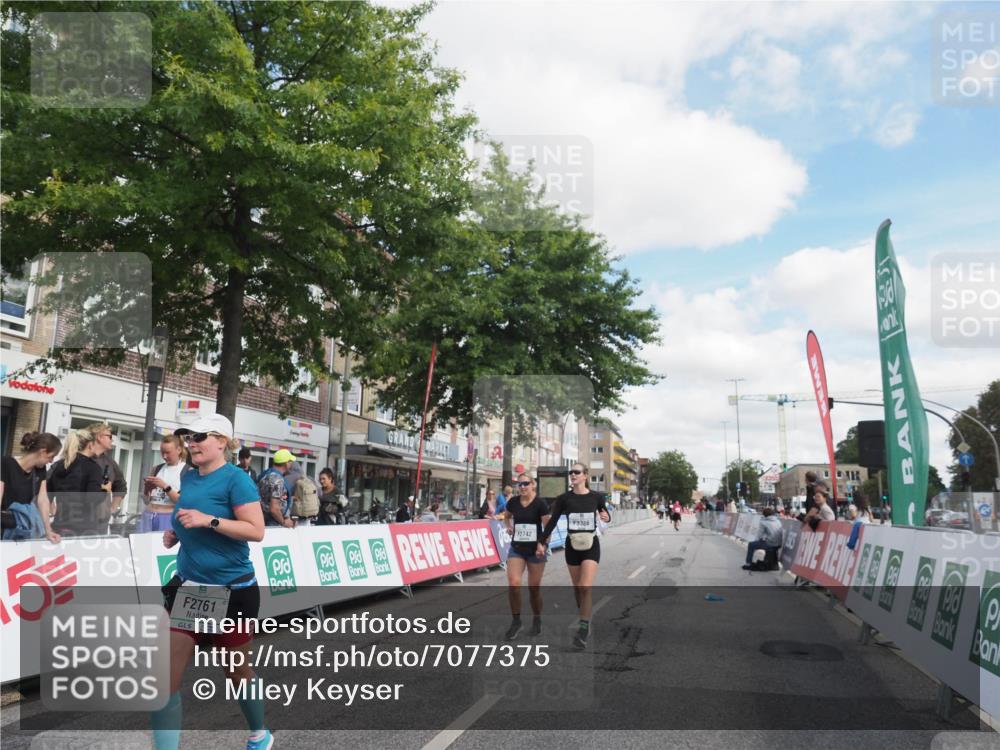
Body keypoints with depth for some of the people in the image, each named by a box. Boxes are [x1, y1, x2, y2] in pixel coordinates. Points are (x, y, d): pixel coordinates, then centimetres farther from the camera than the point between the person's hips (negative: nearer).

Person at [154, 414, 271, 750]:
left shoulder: (235, 478, -15)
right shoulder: (188, 477, 6)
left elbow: (256, 530, -21)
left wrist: (209, 521, -28)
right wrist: (175, 533, 2)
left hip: (231, 592, -6)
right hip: (186, 586, 6)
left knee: (237, 673, 15)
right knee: (165, 678, -4)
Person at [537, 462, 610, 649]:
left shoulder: (597, 497, -5)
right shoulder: (564, 498, -3)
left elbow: (606, 515, 12)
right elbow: (552, 521, 3)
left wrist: (606, 517, -12)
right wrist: (541, 541, 1)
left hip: (591, 545, -2)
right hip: (572, 546, 2)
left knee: (586, 587, -15)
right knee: (577, 588, 10)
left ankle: (583, 629, -6)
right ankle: (585, 621, 30)